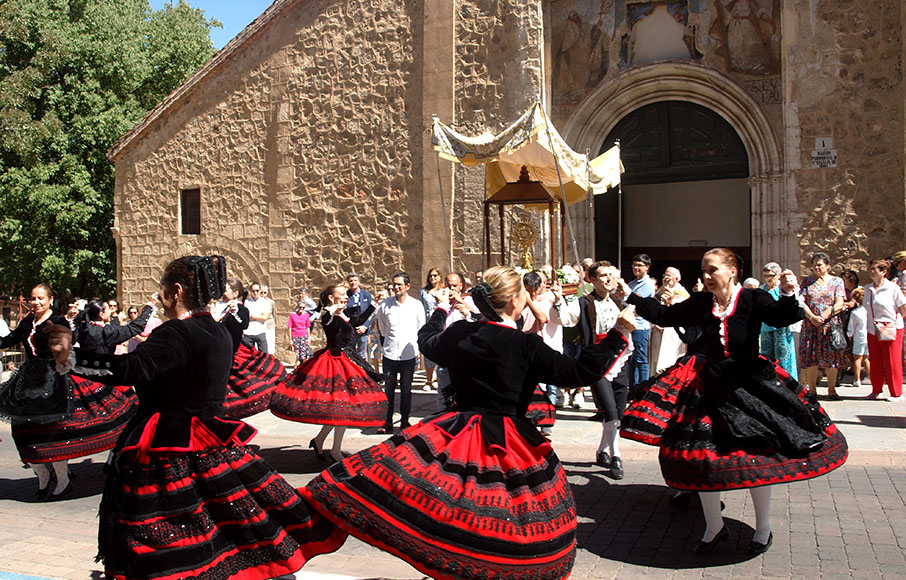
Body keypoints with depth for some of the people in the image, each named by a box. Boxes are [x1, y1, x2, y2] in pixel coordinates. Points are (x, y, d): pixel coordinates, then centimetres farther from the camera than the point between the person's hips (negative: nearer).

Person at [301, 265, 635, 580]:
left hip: (458, 436, 3)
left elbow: (426, 342, 20)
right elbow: (580, 372, -10)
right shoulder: (527, 346, -13)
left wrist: (441, 309, 38)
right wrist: (618, 334, -4)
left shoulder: (458, 334, -1)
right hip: (509, 445, -3)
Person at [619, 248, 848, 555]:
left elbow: (781, 317, -21)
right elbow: (665, 315, 12)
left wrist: (788, 295, -41)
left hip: (748, 382, -3)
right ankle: (714, 526, 22)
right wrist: (631, 296, 11)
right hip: (708, 385, 3)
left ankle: (763, 527, 25)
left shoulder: (753, 299, -6)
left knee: (757, 456, 4)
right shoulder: (701, 303, 4)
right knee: (700, 453, 3)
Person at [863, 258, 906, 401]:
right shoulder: (867, 288, 6)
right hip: (873, 331, 5)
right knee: (875, 362, 10)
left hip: (891, 331, -5)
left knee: (892, 363, 1)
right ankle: (876, 391, 22)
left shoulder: (892, 288, -11)